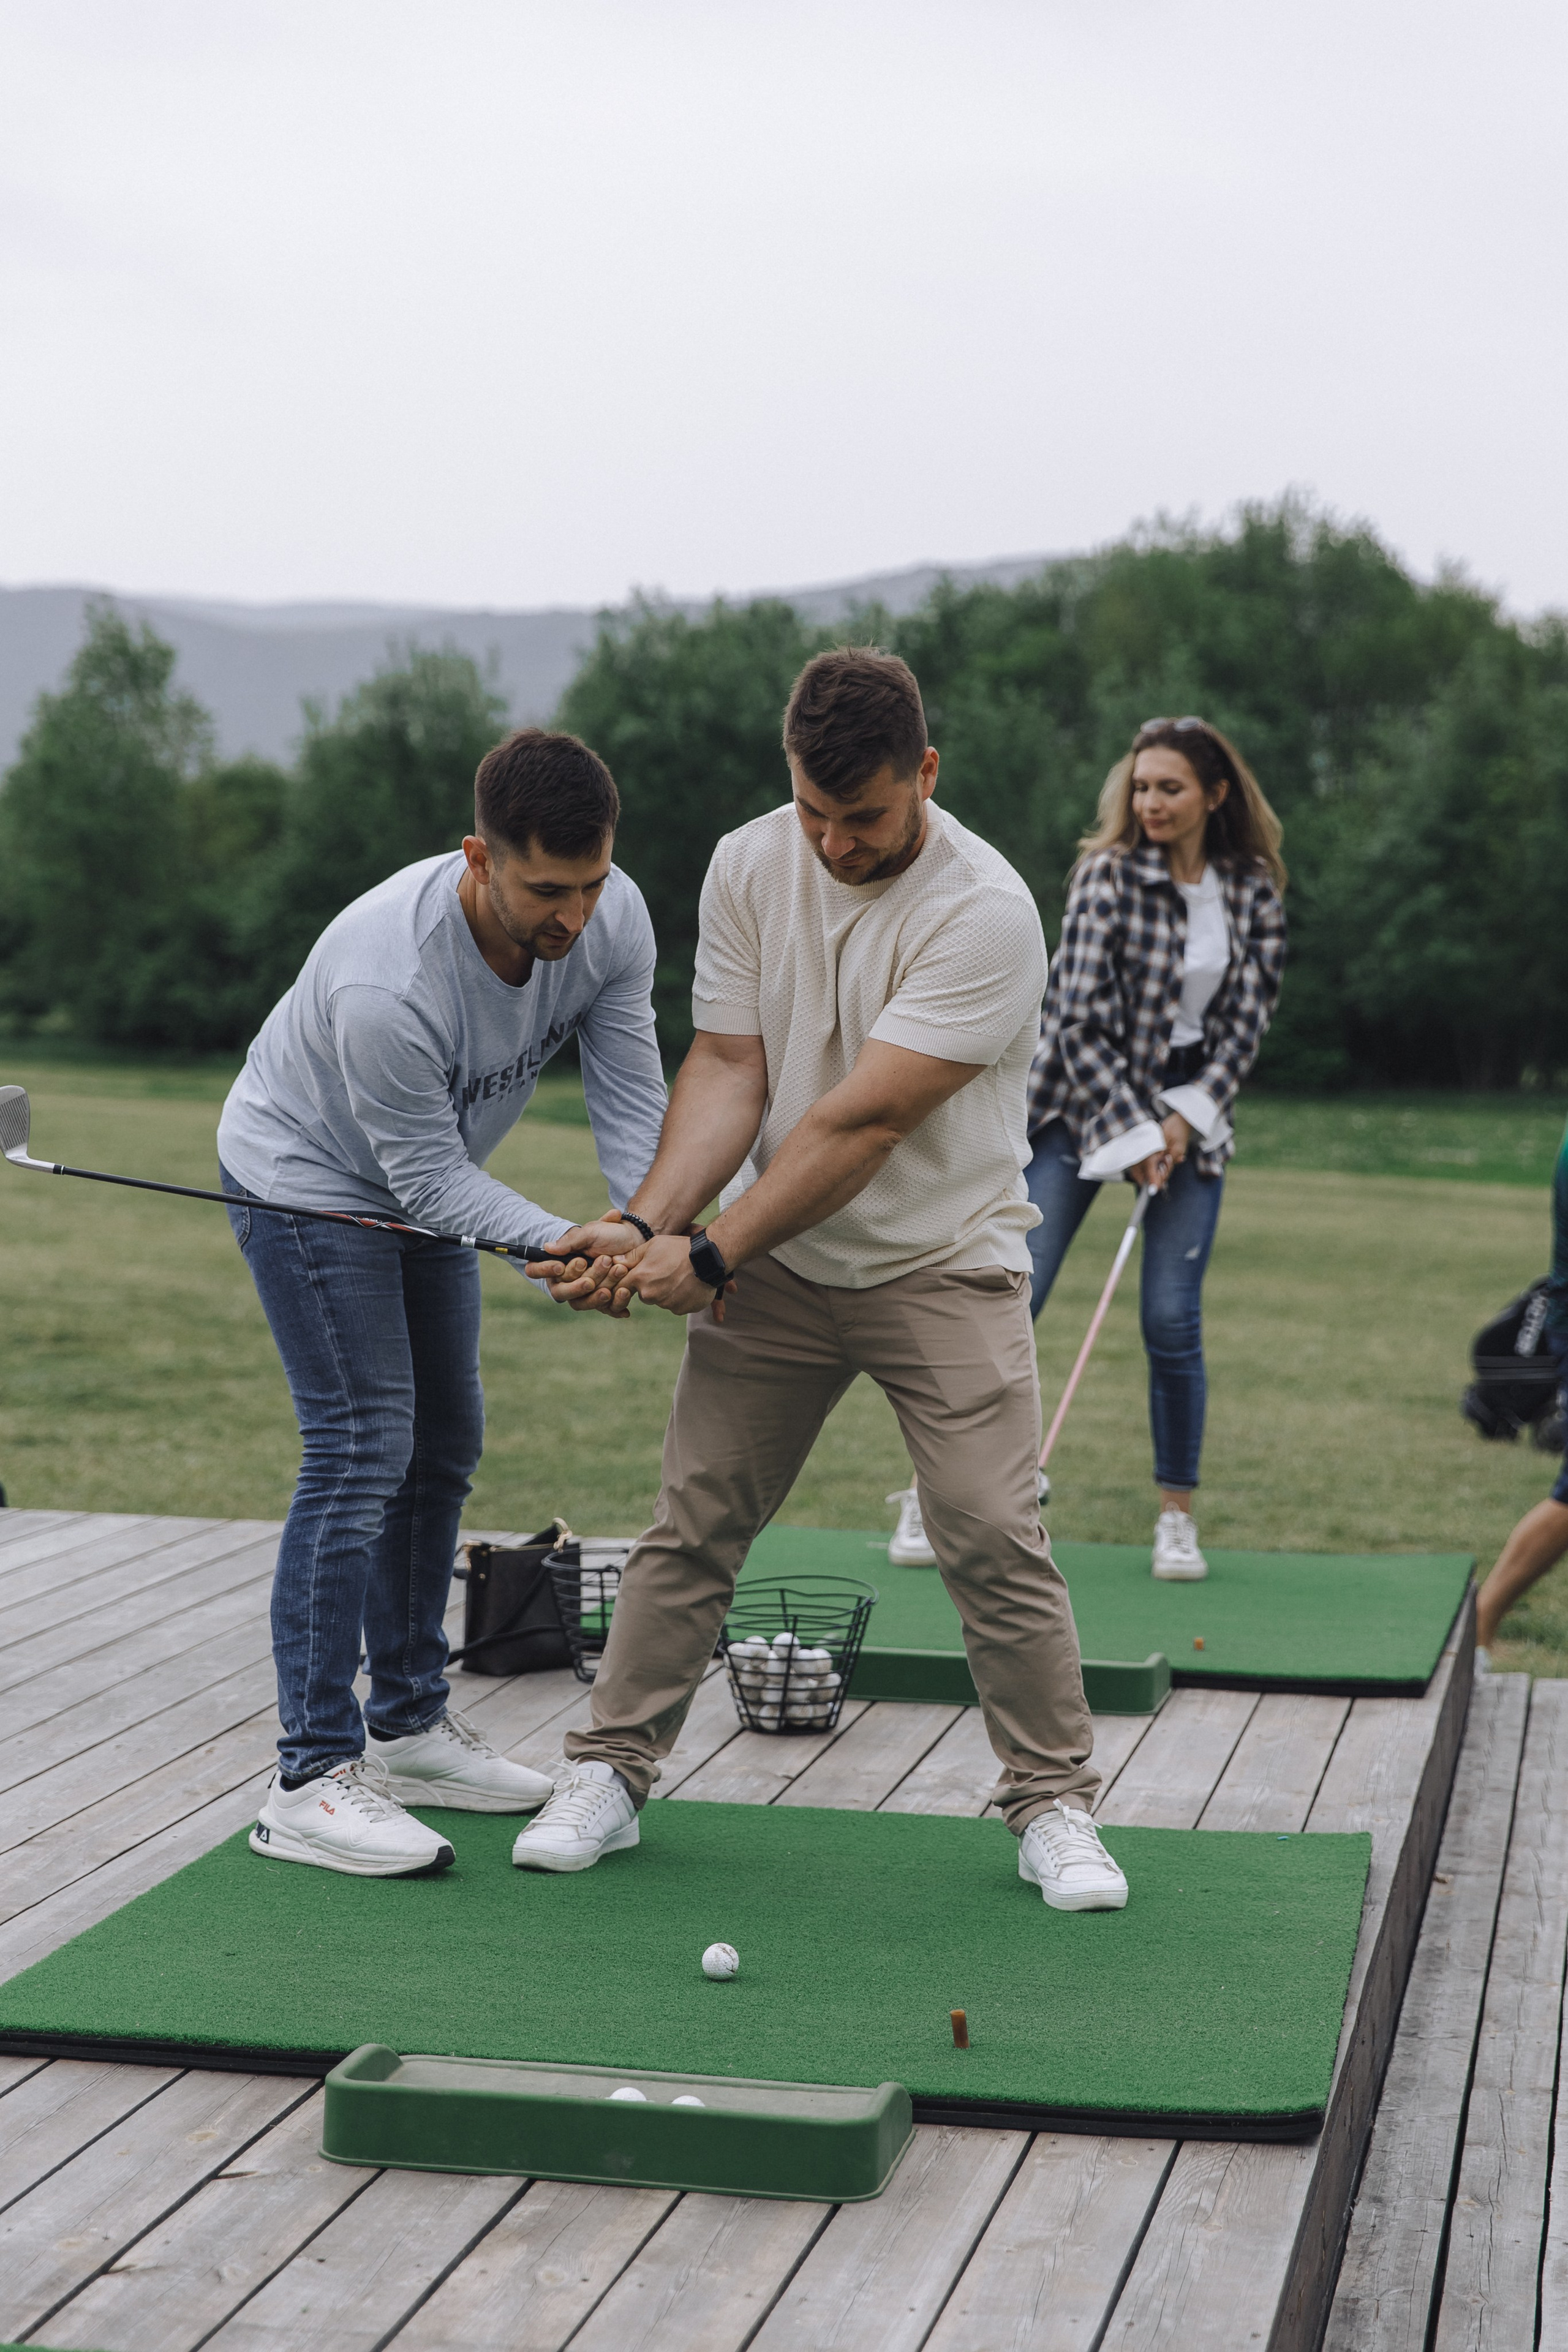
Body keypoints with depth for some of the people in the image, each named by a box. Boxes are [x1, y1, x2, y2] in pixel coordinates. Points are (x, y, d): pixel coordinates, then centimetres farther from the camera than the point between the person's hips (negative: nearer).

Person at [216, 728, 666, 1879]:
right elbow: (429, 1173, -29)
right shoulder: (386, 983, -39)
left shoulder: (612, 918, -20)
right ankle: (311, 1781, -12)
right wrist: (560, 1242, -41)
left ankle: (409, 1724, 25)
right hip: (306, 1175, -8)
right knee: (362, 1448, -15)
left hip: (423, 1182, 8)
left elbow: (631, 1102, -15)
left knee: (444, 1443, 12)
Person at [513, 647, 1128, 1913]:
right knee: (692, 1522, 2)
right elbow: (728, 1067, -6)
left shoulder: (985, 912, -22)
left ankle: (1056, 1807, 6)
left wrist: (710, 1253, -25)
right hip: (775, 1264, 4)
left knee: (995, 1538, -9)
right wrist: (651, 1220, -22)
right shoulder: (747, 866, -4)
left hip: (945, 1265, -4)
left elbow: (865, 1120, -25)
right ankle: (607, 1781, 14)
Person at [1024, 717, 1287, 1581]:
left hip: (1190, 1114, 2)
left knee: (1173, 1323, -5)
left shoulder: (1255, 892, 1)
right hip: (1082, 1104, -2)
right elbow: (1079, 1017, -13)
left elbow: (1248, 1017, 1)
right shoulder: (1108, 874, -10)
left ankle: (1177, 1517, 9)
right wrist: (1133, 1131, -15)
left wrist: (1185, 1117, -11)